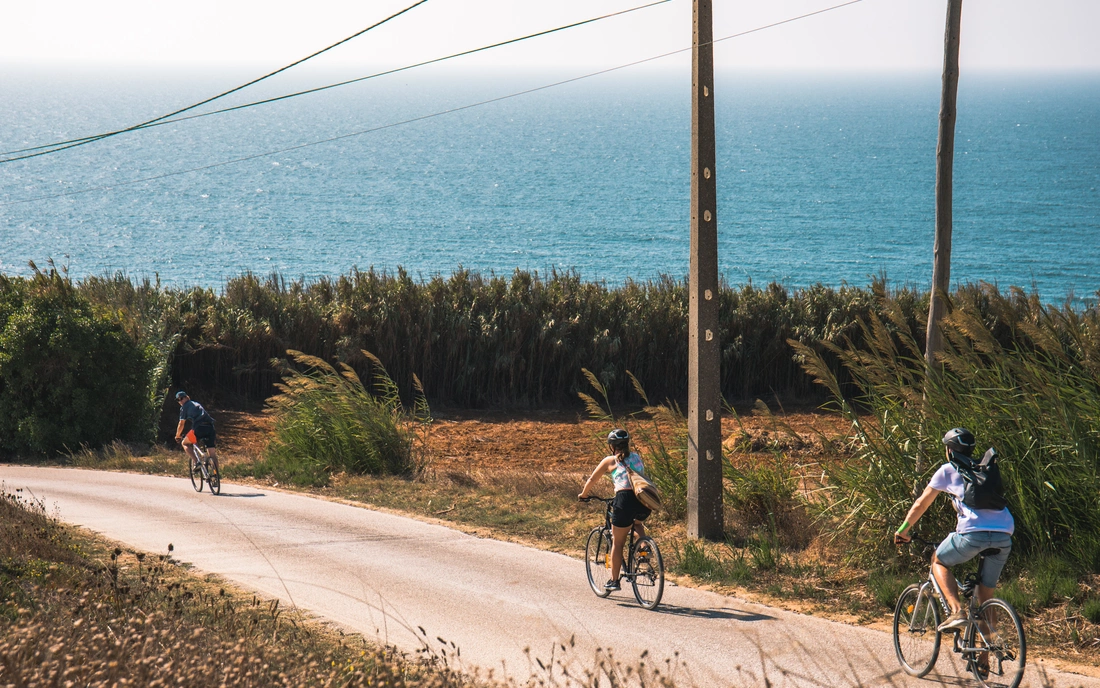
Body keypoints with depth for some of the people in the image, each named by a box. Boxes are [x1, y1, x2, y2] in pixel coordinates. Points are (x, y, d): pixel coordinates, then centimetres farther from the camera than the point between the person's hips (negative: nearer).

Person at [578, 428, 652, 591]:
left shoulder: (610, 461, 10)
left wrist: (583, 495, 37)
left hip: (625, 499, -4)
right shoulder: (637, 457, 20)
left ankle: (614, 581, 13)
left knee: (617, 543, 10)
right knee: (636, 522, 38)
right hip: (644, 500, 4)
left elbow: (592, 480, 19)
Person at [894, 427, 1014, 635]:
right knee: (986, 595, 18)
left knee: (939, 562, 21)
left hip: (974, 532, -5)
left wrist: (903, 529, 35)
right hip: (1004, 536, 5)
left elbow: (921, 504, 21)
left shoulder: (947, 470, 15)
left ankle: (957, 611, 1)